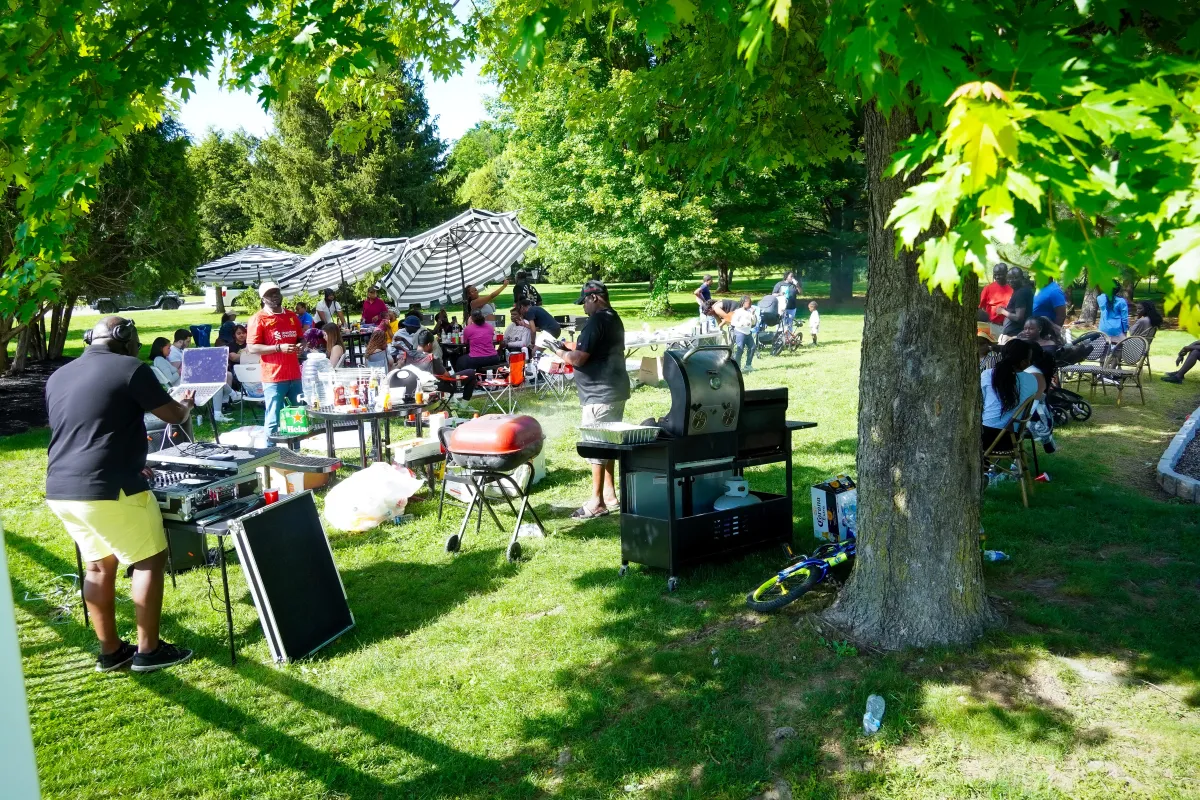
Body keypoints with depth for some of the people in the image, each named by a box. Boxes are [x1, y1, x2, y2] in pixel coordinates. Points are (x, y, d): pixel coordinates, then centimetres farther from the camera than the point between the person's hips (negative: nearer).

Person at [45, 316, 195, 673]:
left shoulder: (57, 377, 17)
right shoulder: (129, 368, -7)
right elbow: (174, 416, 0)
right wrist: (186, 404, 25)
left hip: (61, 489, 8)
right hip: (108, 490, -8)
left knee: (99, 564, 18)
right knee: (150, 560, 6)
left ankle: (110, 651, 24)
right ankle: (148, 650, 10)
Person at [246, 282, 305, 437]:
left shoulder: (292, 316, 13)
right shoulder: (258, 318, -4)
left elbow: (300, 339, 26)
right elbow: (251, 348, -11)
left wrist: (300, 345, 2)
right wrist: (279, 348, -19)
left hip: (295, 376, 6)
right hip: (273, 378, -6)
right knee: (274, 421, -5)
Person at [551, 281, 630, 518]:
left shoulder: (597, 321, -16)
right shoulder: (614, 319, 15)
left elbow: (578, 358, -21)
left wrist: (562, 353, -2)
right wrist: (572, 351, 13)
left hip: (600, 394, -10)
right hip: (615, 391, 10)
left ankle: (597, 502, -1)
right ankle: (610, 496, 23)